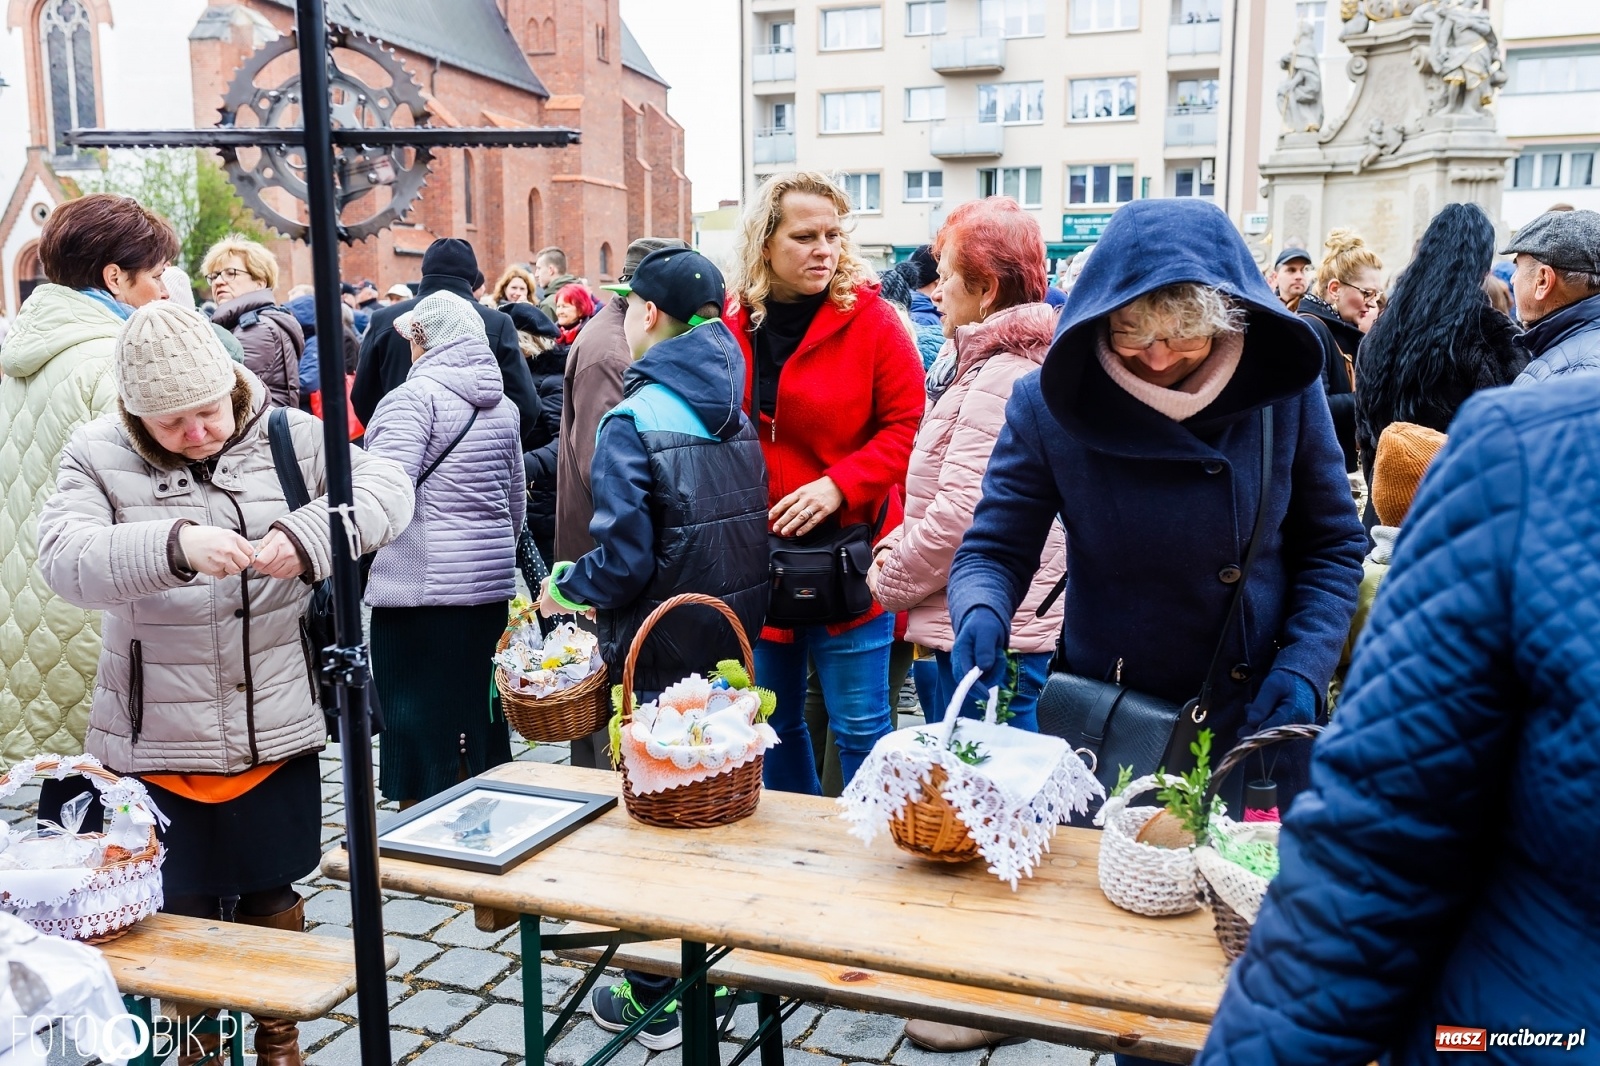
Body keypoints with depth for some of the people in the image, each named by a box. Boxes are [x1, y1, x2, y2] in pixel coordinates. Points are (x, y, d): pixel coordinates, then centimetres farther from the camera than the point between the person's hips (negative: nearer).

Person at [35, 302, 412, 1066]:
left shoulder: (286, 436, -3)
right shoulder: (99, 457, -6)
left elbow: (387, 487, -13)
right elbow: (66, 560, -20)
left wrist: (306, 534, -31)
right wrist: (175, 546, -38)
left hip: (277, 733, 1)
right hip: (158, 744, -1)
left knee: (274, 900, 17)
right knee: (181, 915, 13)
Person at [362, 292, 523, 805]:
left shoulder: (416, 396, -10)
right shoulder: (502, 404, 12)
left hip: (422, 587, -7)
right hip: (491, 587, 7)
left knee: (419, 728, 2)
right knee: (481, 719, 16)